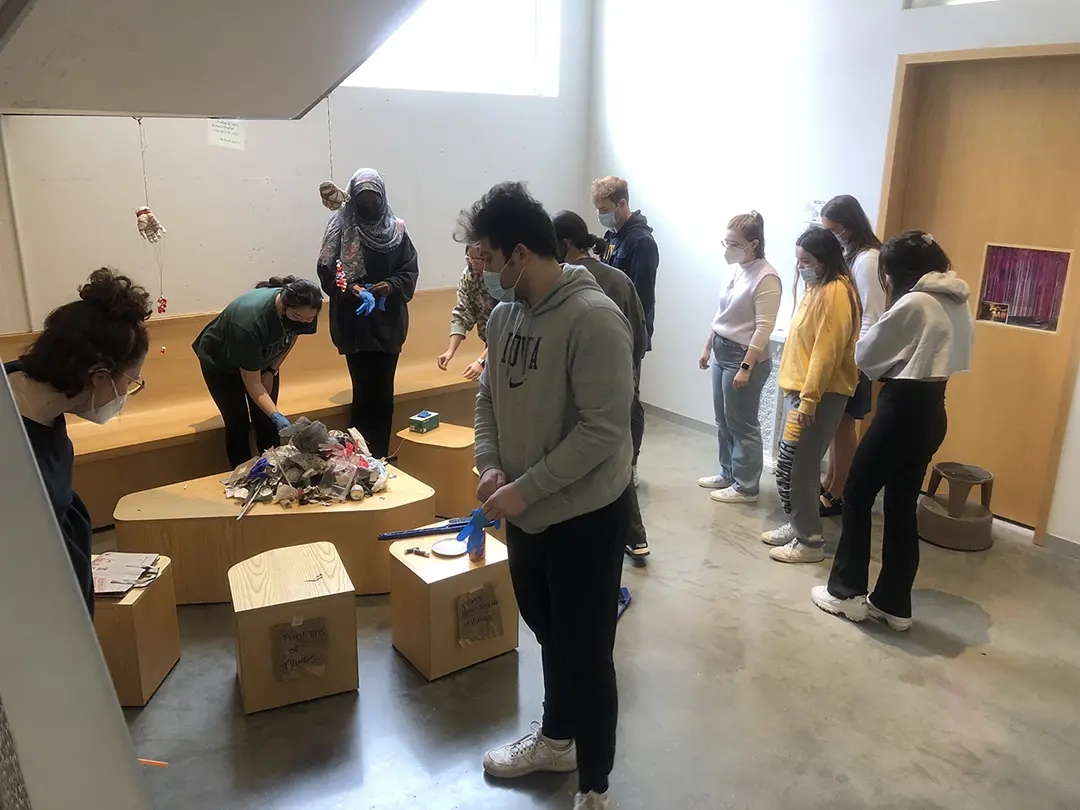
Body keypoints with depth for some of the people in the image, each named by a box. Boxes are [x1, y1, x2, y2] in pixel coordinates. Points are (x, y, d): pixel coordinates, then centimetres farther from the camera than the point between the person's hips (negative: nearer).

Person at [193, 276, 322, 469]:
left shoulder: (301, 310, -27)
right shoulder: (250, 321, -43)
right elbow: (252, 384, -36)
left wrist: (271, 371, -8)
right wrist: (277, 416, -45)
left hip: (261, 358, 5)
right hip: (221, 363, -4)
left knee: (266, 422, -1)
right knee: (238, 423, -7)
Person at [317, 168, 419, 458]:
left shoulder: (396, 229, 5)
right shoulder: (341, 228, -2)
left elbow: (410, 270, 6)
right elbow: (326, 271, -3)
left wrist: (391, 286, -12)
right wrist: (349, 287, -20)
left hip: (388, 322, 3)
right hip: (355, 323, -2)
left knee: (384, 392, 7)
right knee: (364, 392, -1)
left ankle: (381, 457, 18)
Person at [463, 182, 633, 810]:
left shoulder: (593, 318, -22)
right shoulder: (504, 314, 3)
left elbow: (604, 429, -25)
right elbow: (489, 397, 12)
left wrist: (526, 487, -22)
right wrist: (490, 465, -5)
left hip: (586, 517, -7)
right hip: (527, 514, 8)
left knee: (586, 655, 6)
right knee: (549, 634, 25)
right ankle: (556, 739, 48)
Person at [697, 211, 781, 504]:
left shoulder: (766, 277, -18)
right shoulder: (737, 270, 8)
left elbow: (764, 328, -21)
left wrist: (746, 367, -22)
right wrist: (708, 348, 20)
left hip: (744, 357, -9)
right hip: (722, 354, 9)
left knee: (742, 424, 1)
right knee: (723, 421, 17)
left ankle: (746, 487, 14)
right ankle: (728, 474, 31)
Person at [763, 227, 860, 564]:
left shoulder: (835, 292, -16)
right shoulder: (818, 288, 14)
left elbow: (826, 352, -21)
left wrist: (808, 400, -22)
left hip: (820, 394, -9)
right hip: (801, 388, 9)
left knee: (794, 468, -5)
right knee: (798, 466, 15)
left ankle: (810, 541, 6)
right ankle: (798, 525, 27)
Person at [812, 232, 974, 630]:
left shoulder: (913, 303, -17)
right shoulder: (958, 303, 9)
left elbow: (865, 355, -9)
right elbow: (960, 350, 16)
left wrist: (884, 364, 13)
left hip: (903, 409, -8)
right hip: (932, 411, 8)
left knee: (857, 496, 6)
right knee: (902, 507, 13)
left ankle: (846, 593, 14)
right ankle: (894, 604, 20)